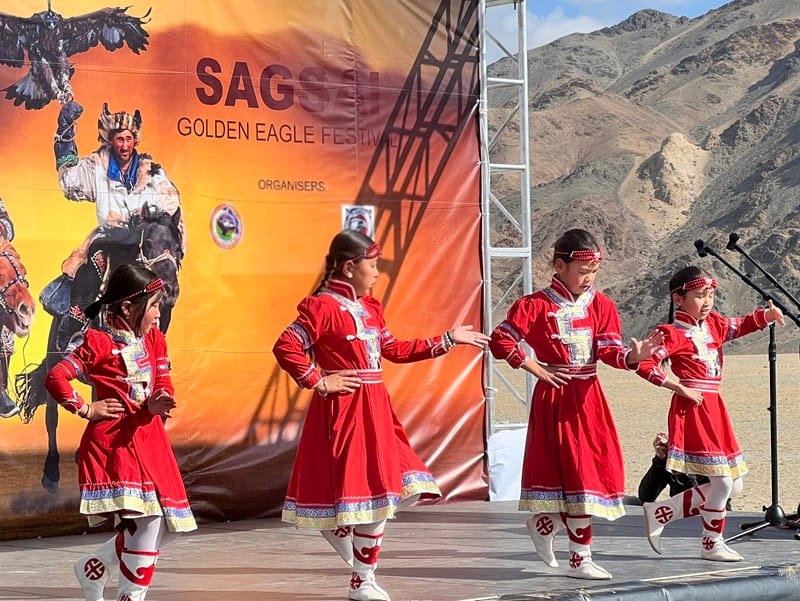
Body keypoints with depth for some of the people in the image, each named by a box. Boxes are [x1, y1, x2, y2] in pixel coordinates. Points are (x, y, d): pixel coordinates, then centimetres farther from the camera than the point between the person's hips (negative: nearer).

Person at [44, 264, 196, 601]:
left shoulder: (153, 339, 11)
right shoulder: (99, 343, -10)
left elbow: (163, 385, 9)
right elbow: (55, 378, -15)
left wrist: (157, 402, -13)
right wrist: (85, 409, -11)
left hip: (149, 439, 8)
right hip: (114, 443, -8)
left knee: (163, 527, 9)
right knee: (147, 520, -18)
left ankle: (94, 567, 27)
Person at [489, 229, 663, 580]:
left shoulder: (600, 305, 6)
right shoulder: (536, 305, -7)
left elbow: (610, 351, -3)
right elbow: (501, 341, -10)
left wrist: (633, 356, -25)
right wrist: (536, 369, -11)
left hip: (589, 397, 5)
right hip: (556, 396, -5)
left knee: (595, 468, 7)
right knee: (578, 474, -5)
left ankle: (545, 522, 30)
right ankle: (580, 560, 2)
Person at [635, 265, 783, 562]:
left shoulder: (713, 325, 12)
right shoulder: (674, 334, -11)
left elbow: (742, 325, 20)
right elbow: (644, 364, -20)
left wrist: (767, 314, -1)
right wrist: (680, 388, -17)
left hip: (714, 409, 9)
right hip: (692, 411, -9)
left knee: (732, 487, 11)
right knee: (722, 481, -8)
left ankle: (660, 513, 16)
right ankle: (712, 544, 11)